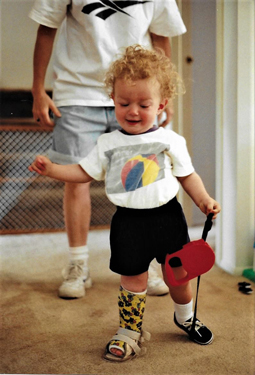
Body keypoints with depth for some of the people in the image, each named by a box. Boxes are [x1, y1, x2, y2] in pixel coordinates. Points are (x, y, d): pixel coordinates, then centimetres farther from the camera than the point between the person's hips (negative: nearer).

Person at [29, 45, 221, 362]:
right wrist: (51, 169, -5)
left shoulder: (171, 141, -2)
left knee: (178, 272, 13)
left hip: (167, 216, 1)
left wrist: (204, 200, -7)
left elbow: (187, 175, 5)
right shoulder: (108, 143, 1)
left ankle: (185, 317, 41)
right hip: (129, 221, 0)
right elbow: (84, 172, 6)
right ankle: (130, 331, 26)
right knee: (133, 278, 7)